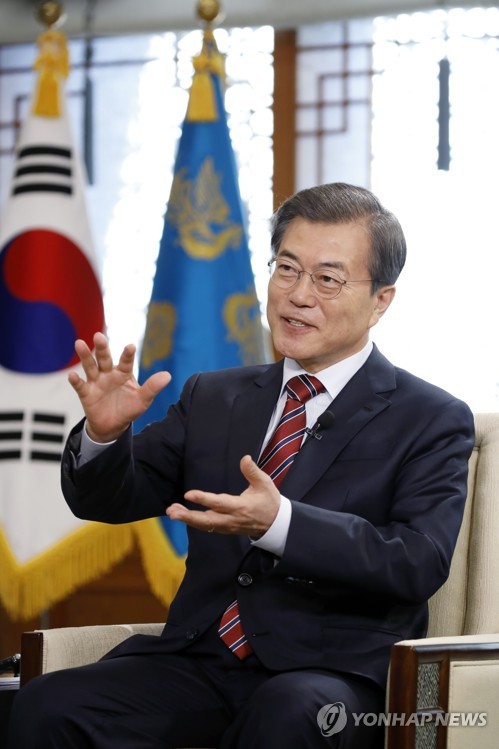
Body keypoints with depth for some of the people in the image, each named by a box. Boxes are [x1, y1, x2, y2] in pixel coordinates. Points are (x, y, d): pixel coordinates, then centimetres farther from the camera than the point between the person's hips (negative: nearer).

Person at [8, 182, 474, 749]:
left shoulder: (434, 421, 4)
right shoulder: (213, 399, 19)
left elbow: (420, 562, -11)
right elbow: (108, 502, 17)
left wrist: (279, 523, -25)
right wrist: (106, 434, -7)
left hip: (333, 672, -4)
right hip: (200, 659, 4)